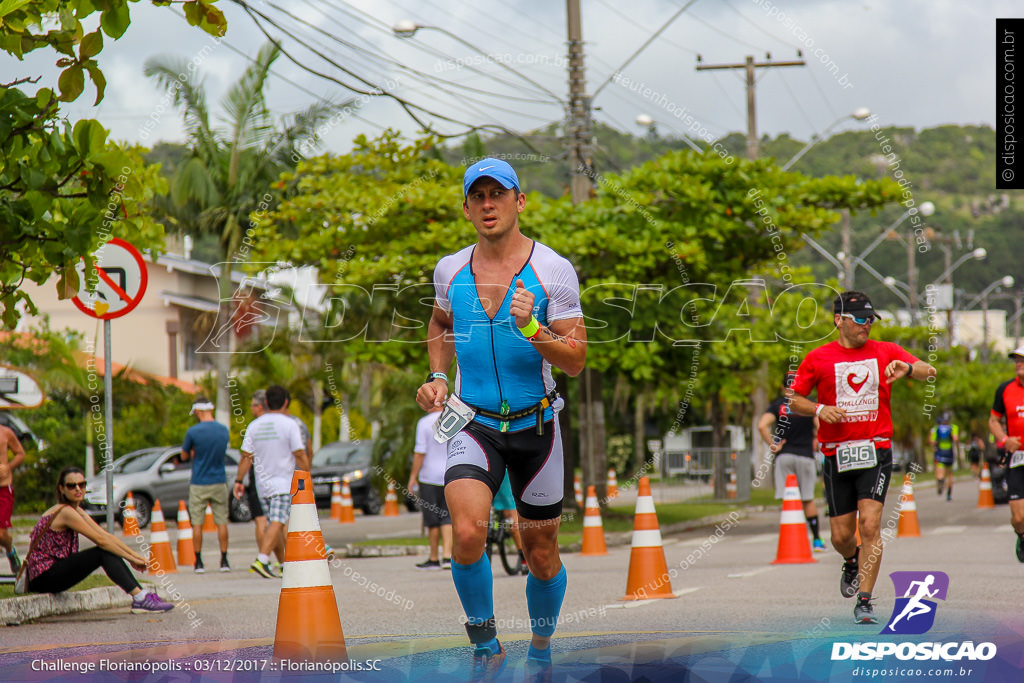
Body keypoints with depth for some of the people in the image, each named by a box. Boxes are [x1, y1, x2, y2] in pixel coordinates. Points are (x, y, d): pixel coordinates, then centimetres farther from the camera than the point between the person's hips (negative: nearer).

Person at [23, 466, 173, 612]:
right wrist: (131, 559, -10)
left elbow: (108, 536, 9)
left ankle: (142, 594, -2)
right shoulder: (65, 512, -18)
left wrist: (137, 556, 1)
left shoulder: (77, 511, 12)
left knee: (110, 551, 2)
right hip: (43, 578, -9)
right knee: (104, 552, -17)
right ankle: (140, 599, -20)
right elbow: (100, 540, -16)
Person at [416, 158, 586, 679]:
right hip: (472, 424, 1)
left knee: (541, 553, 9)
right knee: (467, 532, -23)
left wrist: (531, 329, -27)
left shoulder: (553, 271, -9)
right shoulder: (450, 270, 1)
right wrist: (437, 376, 7)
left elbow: (575, 362, -11)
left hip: (535, 425, -1)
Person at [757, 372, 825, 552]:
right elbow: (820, 427, -12)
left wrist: (773, 446, -4)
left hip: (784, 456, 0)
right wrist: (815, 442, 4)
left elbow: (762, 426, -11)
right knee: (808, 499, 11)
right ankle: (817, 540, 14)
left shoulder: (777, 405, 3)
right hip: (805, 455, 0)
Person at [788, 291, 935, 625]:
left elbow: (928, 372, 0)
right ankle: (853, 563, 41)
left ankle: (864, 603, -9)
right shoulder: (818, 358, 4)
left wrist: (907, 369, -22)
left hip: (875, 453, -1)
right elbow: (794, 399, 9)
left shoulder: (885, 352, 6)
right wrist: (819, 410, -11)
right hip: (837, 456, 1)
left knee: (870, 525, -16)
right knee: (841, 536, 4)